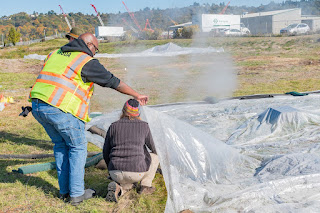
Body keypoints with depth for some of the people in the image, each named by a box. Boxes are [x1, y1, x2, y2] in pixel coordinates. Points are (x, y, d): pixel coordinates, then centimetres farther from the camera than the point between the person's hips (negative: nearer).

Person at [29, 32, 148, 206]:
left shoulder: (55, 54, 21)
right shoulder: (87, 62, -1)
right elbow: (113, 82, 2)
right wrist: (136, 95, 11)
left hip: (38, 106, 8)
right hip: (62, 110, -7)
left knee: (60, 145, 22)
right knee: (78, 147, 9)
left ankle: (64, 190, 27)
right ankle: (76, 194, 13)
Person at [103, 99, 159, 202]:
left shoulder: (113, 126, 9)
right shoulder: (144, 126, 4)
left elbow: (106, 153, 14)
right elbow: (152, 147, 19)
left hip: (116, 174, 2)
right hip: (136, 171, -2)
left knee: (128, 183, 36)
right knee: (155, 157, 26)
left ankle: (117, 188, 2)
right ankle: (145, 186, 19)